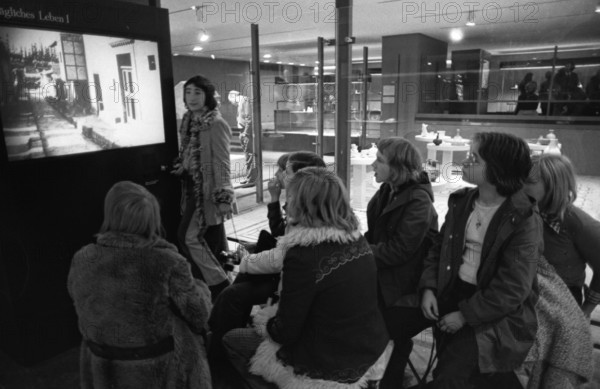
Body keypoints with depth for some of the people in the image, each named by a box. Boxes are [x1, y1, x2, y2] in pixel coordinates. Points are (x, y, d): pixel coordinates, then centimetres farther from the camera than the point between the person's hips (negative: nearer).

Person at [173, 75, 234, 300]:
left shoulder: (216, 124, -16)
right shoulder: (189, 122, 9)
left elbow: (222, 164, -19)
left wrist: (224, 197, -21)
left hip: (208, 190, -8)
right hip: (194, 188, 8)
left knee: (188, 236, -7)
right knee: (211, 237, 15)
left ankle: (218, 283, 6)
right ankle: (220, 281, 29)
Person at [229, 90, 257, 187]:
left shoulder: (245, 100, -10)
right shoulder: (240, 103, 19)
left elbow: (249, 118, -17)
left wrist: (245, 133, -18)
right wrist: (242, 133, 13)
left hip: (247, 132, -10)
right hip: (244, 132, 10)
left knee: (249, 155, -7)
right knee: (248, 154, 13)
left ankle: (251, 179, -4)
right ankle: (249, 177, 21)